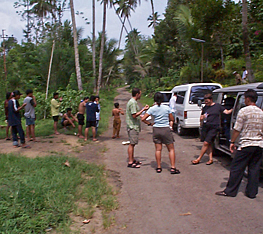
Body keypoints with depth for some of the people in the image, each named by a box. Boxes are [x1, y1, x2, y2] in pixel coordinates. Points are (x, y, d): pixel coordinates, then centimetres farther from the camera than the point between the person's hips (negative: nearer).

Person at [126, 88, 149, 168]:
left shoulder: (133, 102, 16)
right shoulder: (133, 103, -17)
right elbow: (134, 115, -21)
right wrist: (143, 110, -17)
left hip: (134, 126, 10)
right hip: (133, 126, -10)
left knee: (133, 144, 15)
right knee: (132, 144, -7)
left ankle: (132, 160, 23)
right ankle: (130, 162, -3)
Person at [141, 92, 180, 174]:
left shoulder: (152, 109, -3)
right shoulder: (167, 108, -4)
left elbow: (143, 119, -5)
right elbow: (172, 119, 3)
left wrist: (150, 124, 8)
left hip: (156, 130, 2)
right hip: (166, 130, -2)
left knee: (158, 149, 10)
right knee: (171, 149, 6)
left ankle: (158, 167, 13)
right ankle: (173, 168, 2)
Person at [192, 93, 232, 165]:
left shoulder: (218, 106, 3)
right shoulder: (205, 108, 13)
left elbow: (227, 112, -1)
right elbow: (200, 120, 17)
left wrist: (233, 109, -17)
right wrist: (202, 117, -5)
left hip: (213, 128, -4)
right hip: (205, 127, 4)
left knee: (206, 143, -9)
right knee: (208, 144, 6)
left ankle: (199, 159, 0)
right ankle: (210, 159, 16)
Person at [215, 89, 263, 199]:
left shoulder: (244, 111, -9)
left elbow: (237, 129, -10)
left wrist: (232, 142, -2)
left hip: (246, 144, -6)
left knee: (236, 169, 2)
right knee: (254, 169, 12)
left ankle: (230, 191, 8)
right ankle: (252, 192, 17)